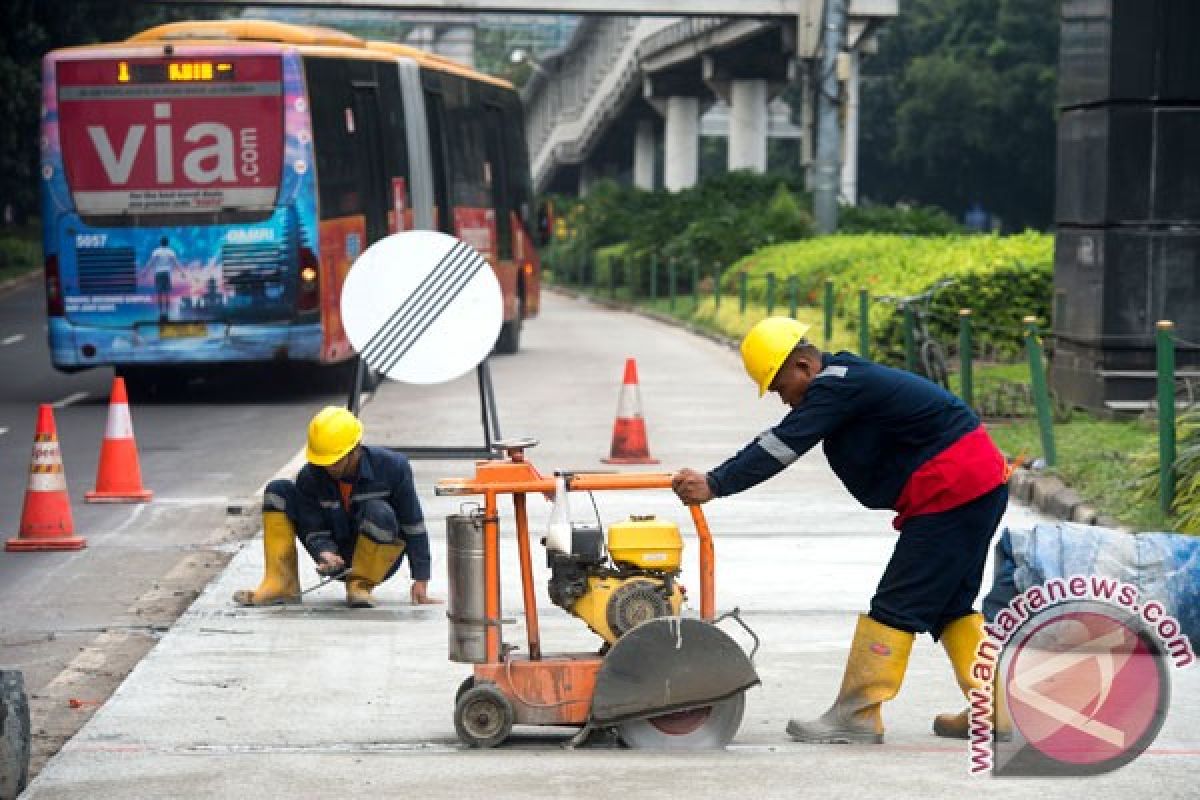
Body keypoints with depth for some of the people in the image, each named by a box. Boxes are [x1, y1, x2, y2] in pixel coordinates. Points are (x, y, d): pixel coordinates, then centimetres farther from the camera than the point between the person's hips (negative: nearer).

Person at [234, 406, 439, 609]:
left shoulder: (392, 466, -18)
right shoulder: (309, 477, -12)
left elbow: (413, 525, -11)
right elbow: (314, 531, -7)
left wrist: (420, 580, -10)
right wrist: (324, 553, -32)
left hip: (381, 560, -3)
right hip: (337, 558, 3)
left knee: (378, 512, -38)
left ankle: (360, 585, -13)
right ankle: (281, 584, -12)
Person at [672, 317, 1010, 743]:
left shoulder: (837, 386, -15)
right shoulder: (845, 379, 16)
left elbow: (782, 445, -23)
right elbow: (776, 443, 12)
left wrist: (715, 484, -25)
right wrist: (717, 479, 3)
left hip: (951, 491, -11)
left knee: (897, 606, -7)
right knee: (948, 606, 17)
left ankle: (856, 716, -5)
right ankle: (993, 711, 18)